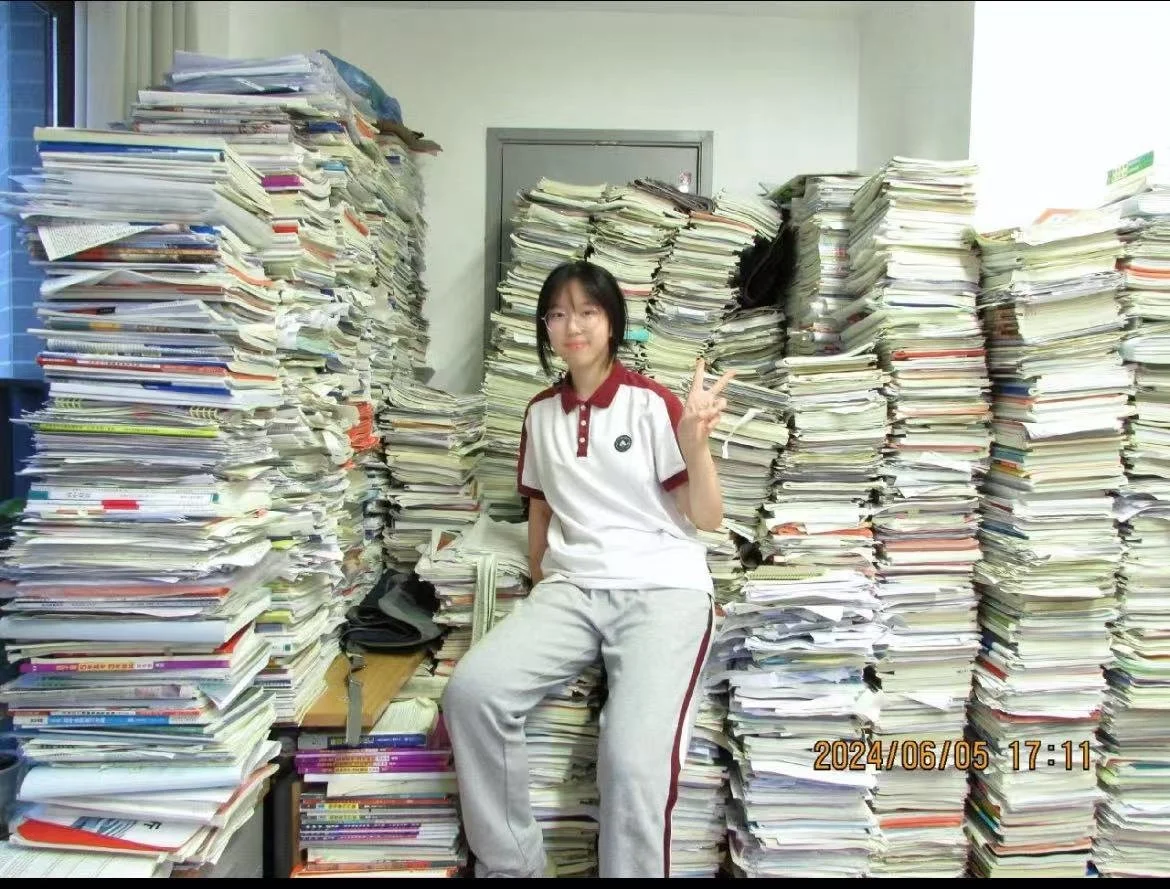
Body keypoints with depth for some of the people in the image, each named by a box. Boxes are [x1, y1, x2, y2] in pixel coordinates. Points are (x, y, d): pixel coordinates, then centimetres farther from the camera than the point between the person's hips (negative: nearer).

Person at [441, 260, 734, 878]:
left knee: (635, 758, -30)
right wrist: (540, 584, 18)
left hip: (664, 589, -4)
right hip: (572, 589, 4)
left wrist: (695, 444, -19)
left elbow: (706, 519, -3)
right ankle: (508, 866, -5)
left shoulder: (653, 404, -1)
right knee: (471, 691, -24)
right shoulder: (541, 412, 13)